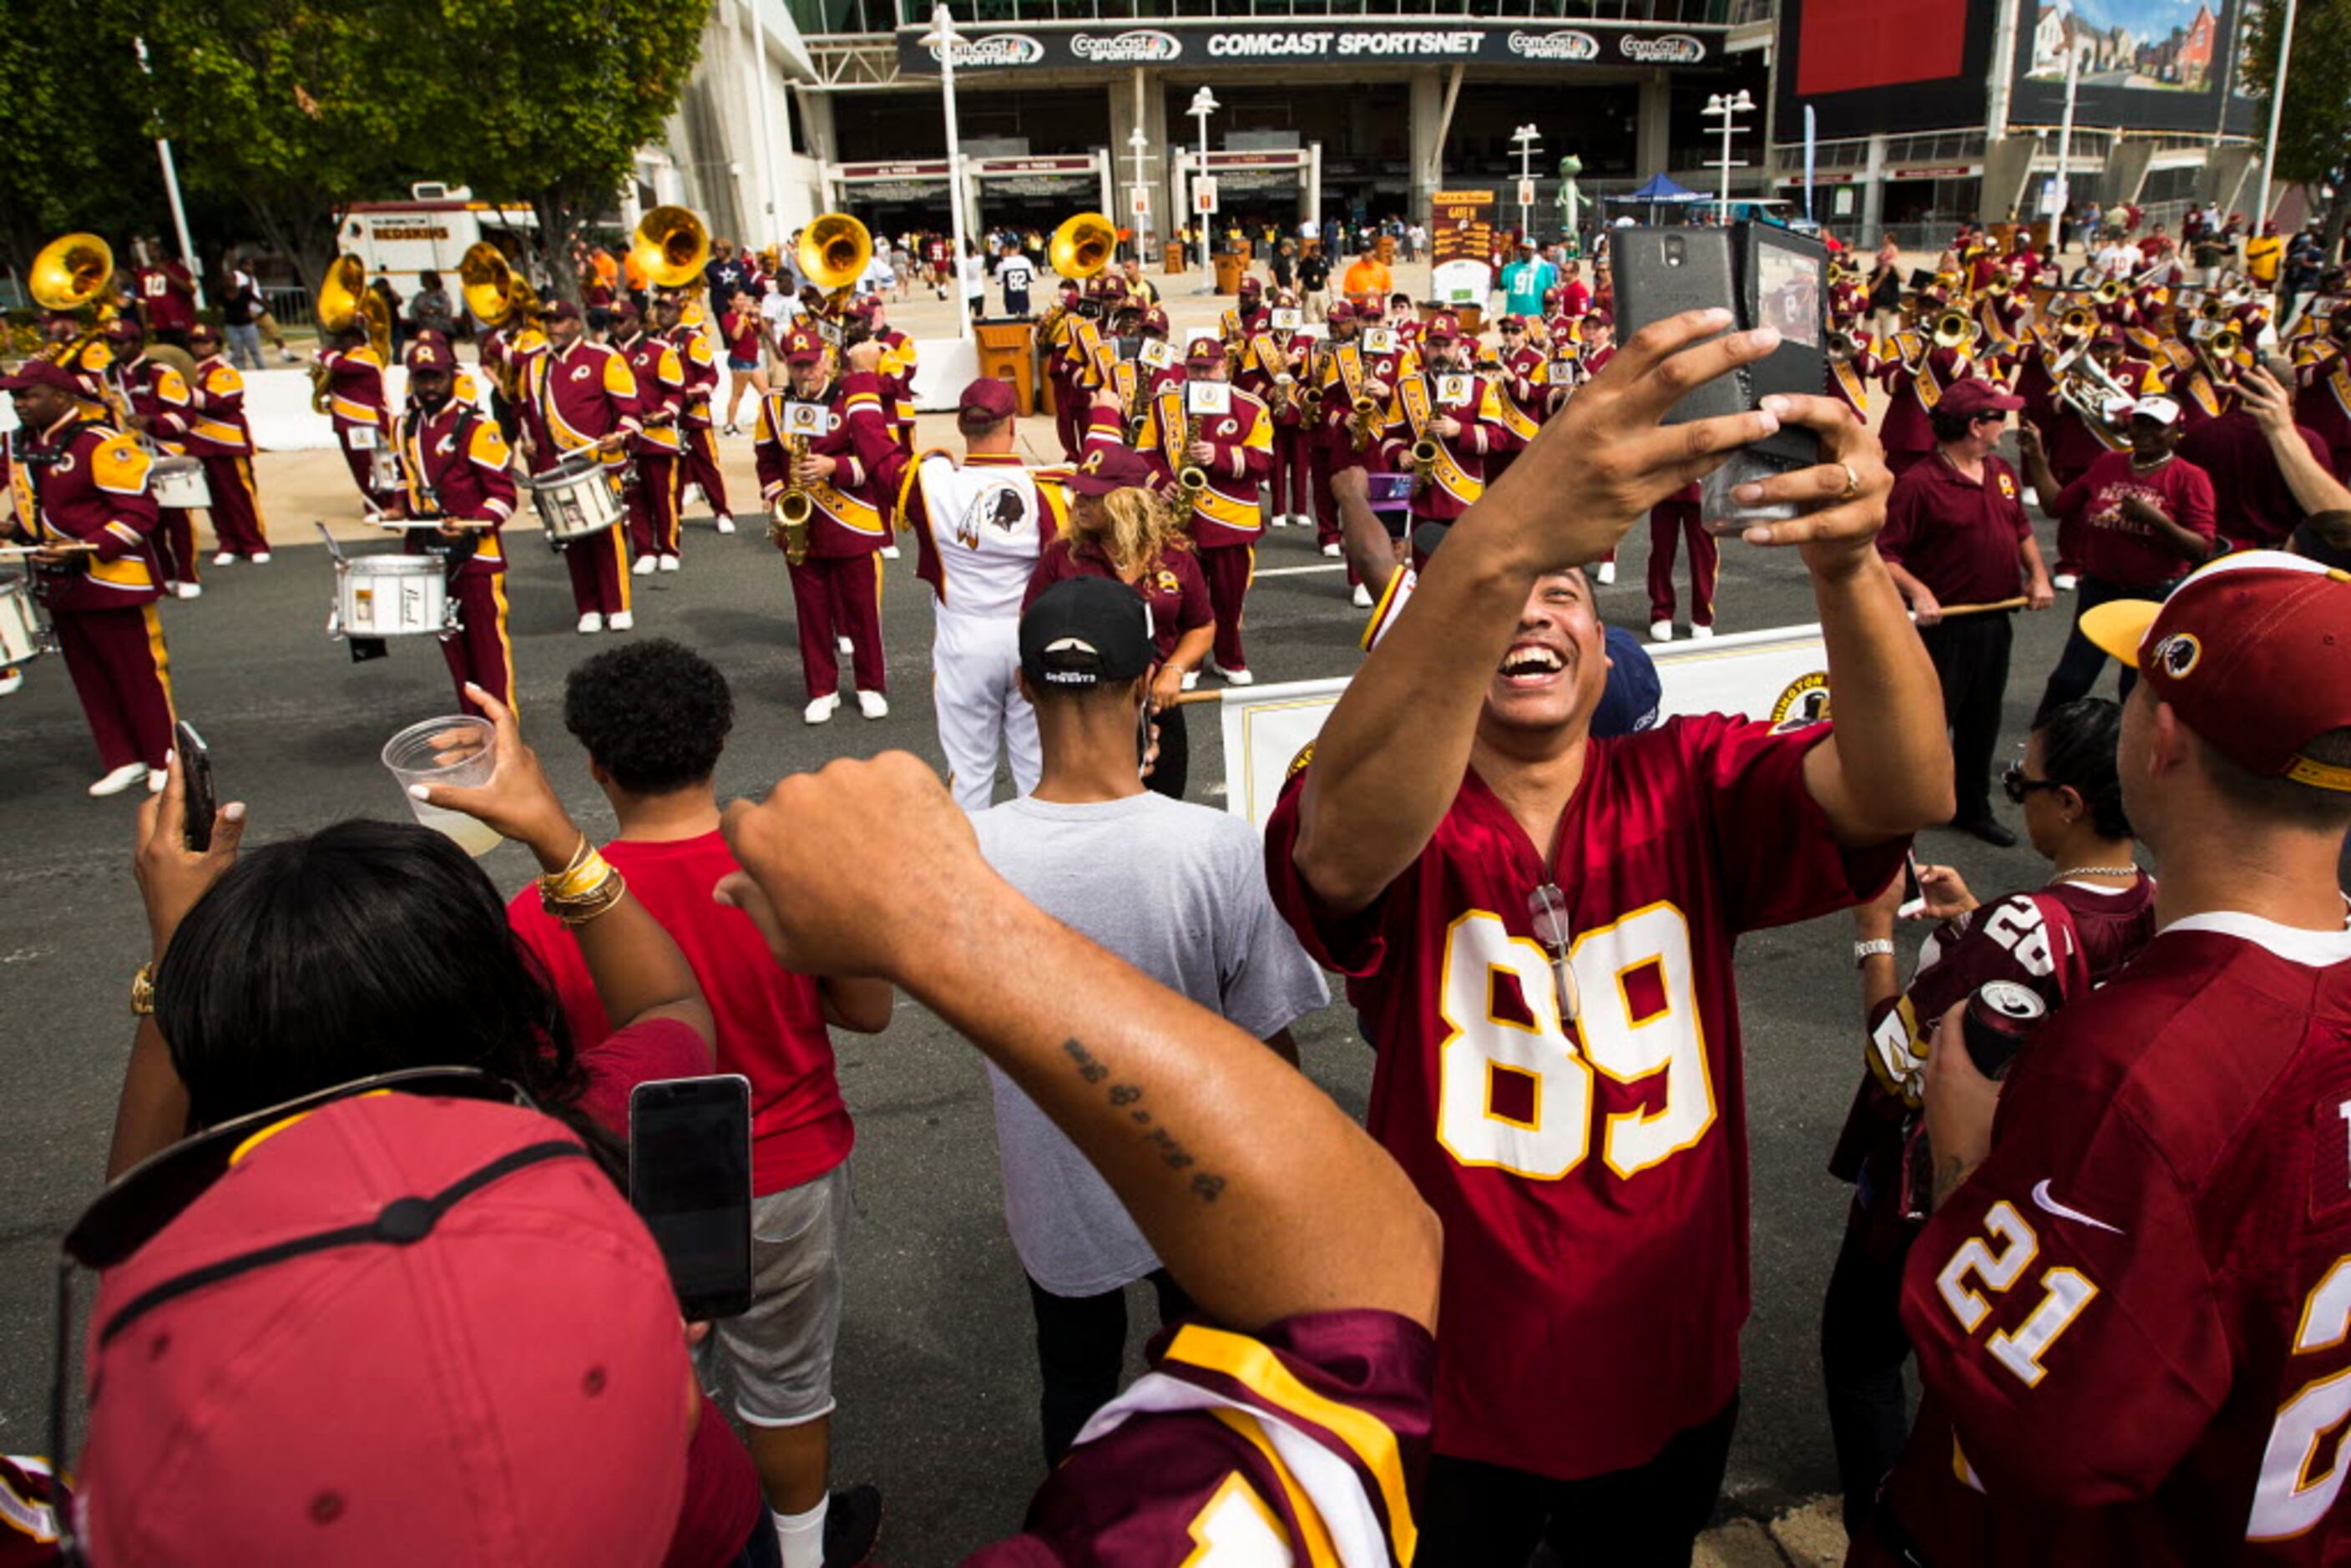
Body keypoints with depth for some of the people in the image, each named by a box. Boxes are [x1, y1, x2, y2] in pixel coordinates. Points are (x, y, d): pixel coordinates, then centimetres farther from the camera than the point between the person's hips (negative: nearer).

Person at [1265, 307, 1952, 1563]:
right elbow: (1350, 845, -43)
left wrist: (1848, 563, -47)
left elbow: (1900, 794, -27)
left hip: (1672, 1376, 3)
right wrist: (1498, 542, -57)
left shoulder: (1688, 790, -10)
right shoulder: (1400, 823, -18)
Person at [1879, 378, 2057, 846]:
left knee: (1982, 723, 19)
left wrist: (2038, 575, 6)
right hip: (1944, 625, -8)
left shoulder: (2002, 473, 9)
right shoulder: (1919, 482, -18)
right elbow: (1883, 553, -21)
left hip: (1995, 622, 8)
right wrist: (1917, 592, -32)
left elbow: (2022, 529, 21)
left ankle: (1974, 808, 34)